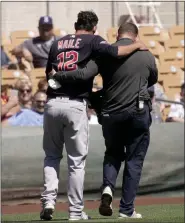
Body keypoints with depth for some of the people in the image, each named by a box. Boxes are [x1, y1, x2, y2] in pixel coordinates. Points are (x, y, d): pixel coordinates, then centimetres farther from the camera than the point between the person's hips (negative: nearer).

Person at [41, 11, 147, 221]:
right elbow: (114, 51, -13)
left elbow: (49, 73, 18)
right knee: (76, 160, 5)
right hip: (75, 106, -4)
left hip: (52, 104, 4)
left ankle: (48, 199, 1)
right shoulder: (92, 40, 3)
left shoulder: (57, 43, 17)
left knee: (52, 156, 18)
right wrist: (136, 45, 2)